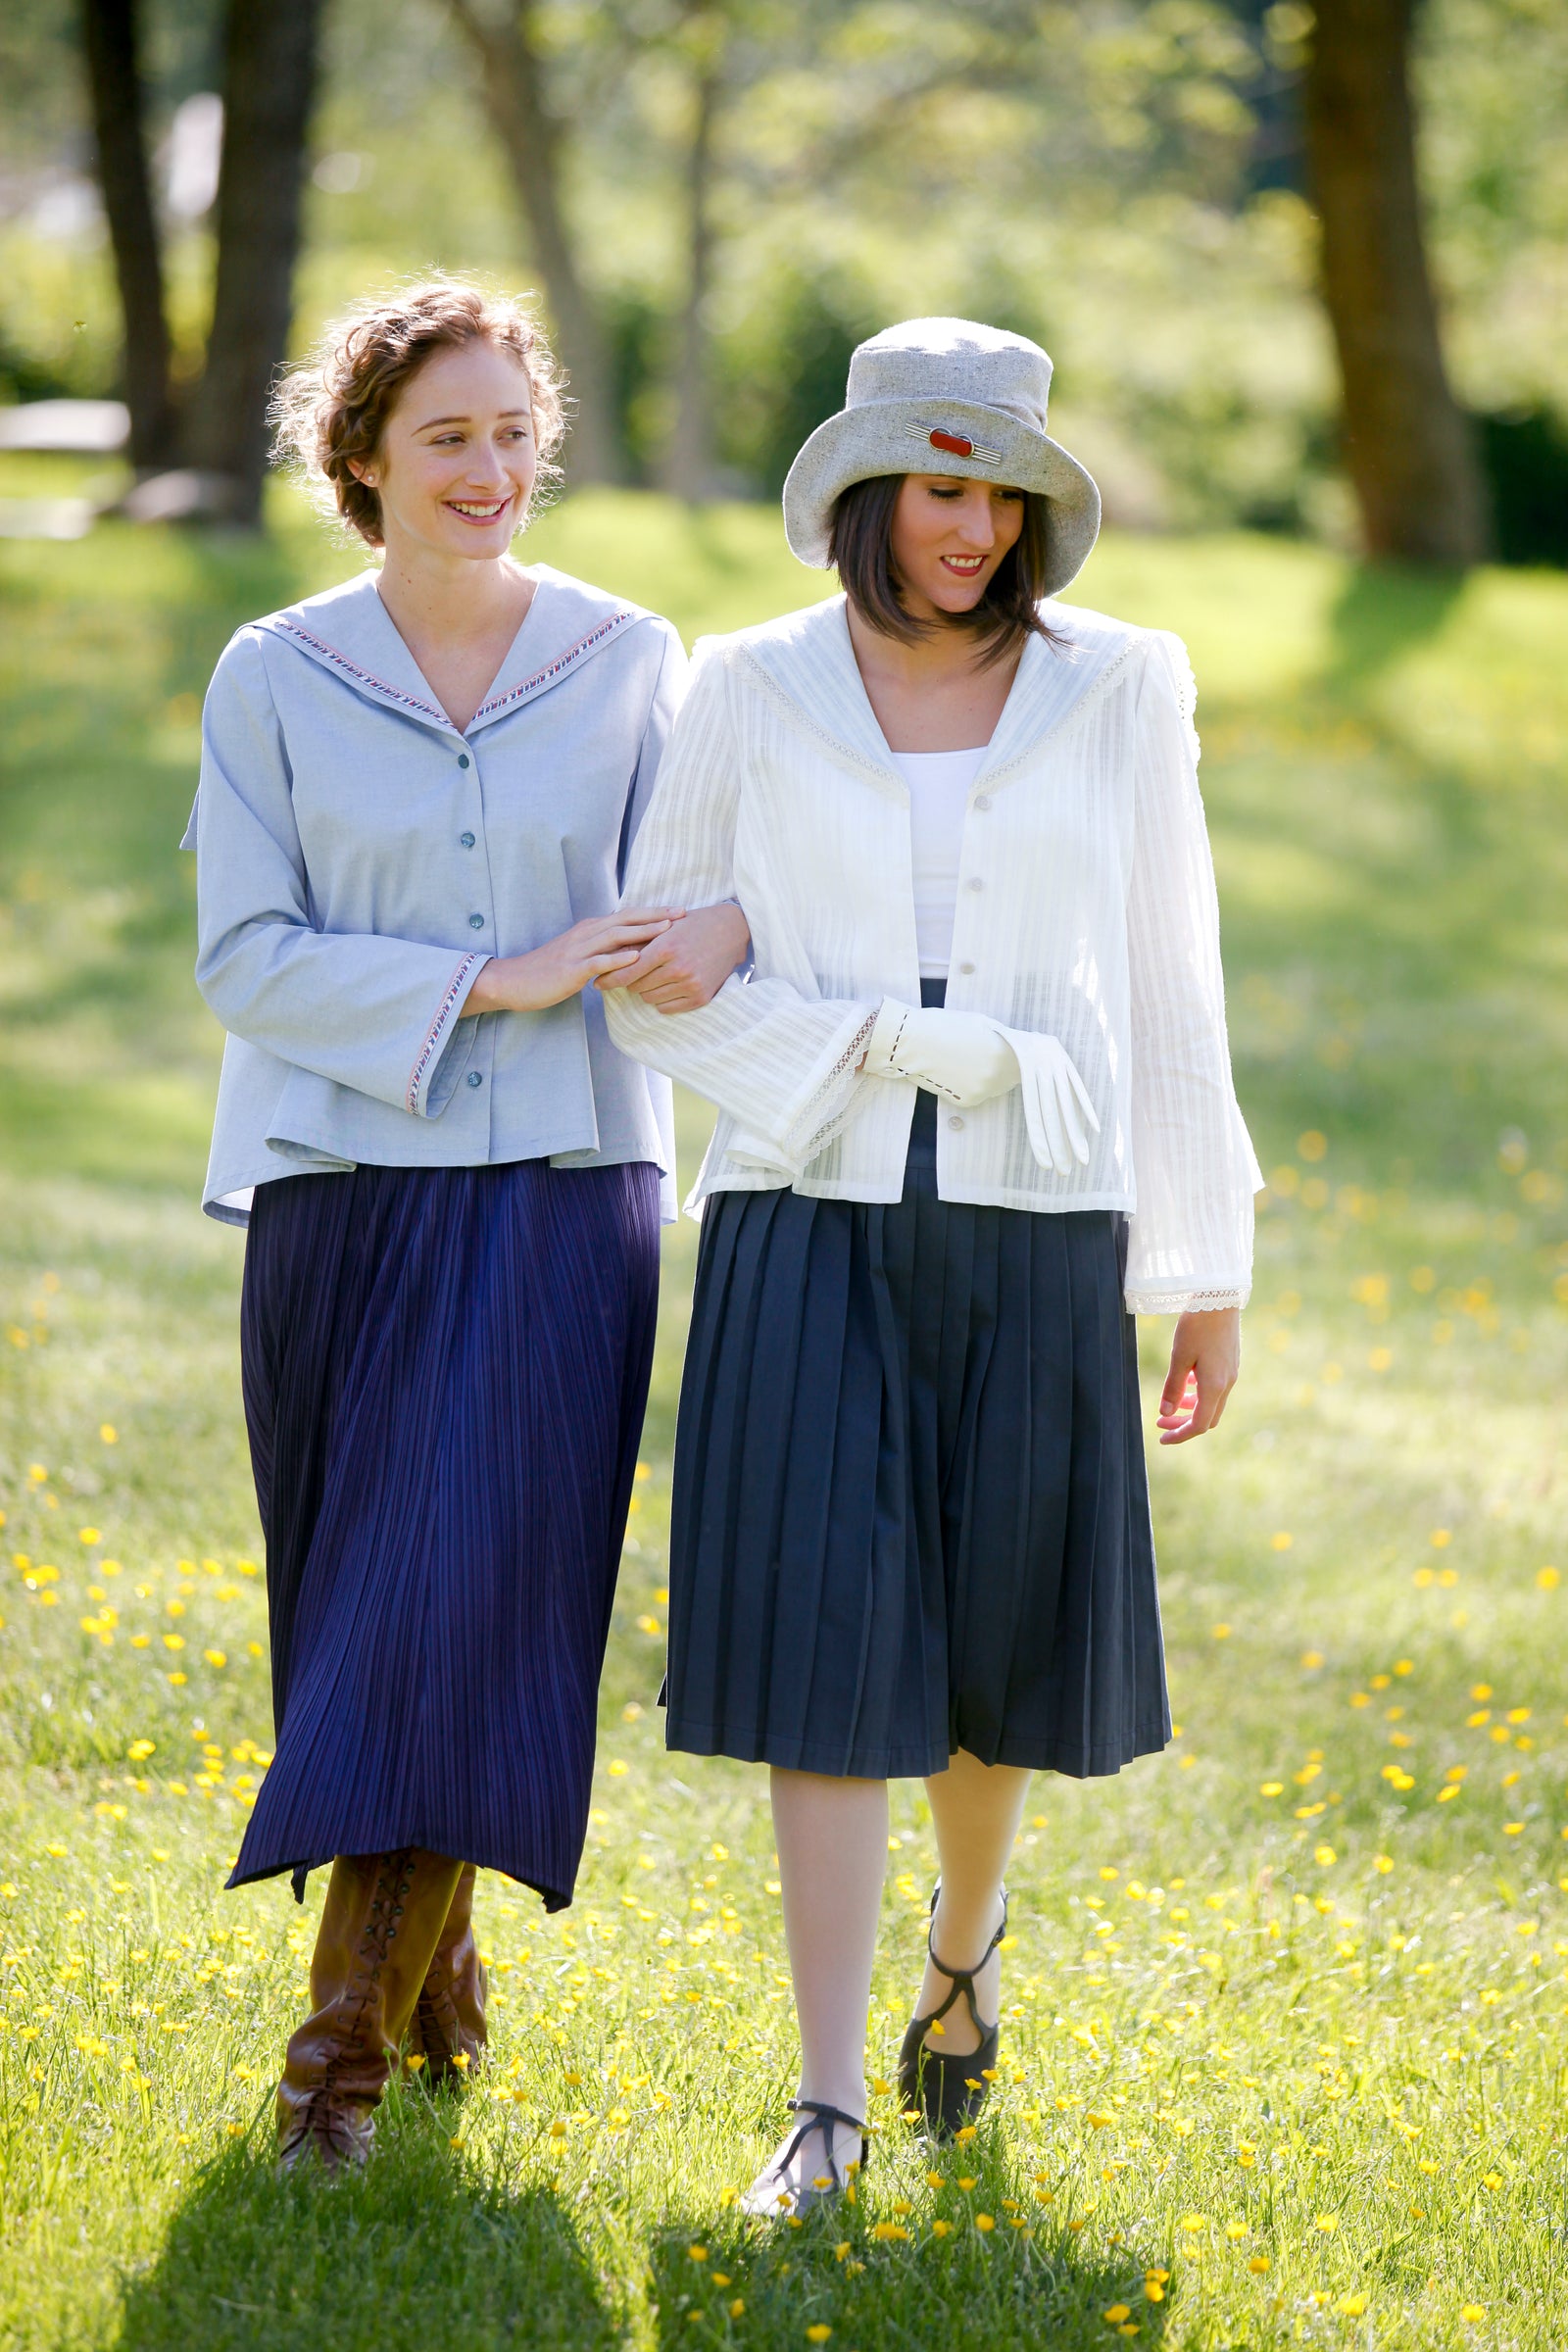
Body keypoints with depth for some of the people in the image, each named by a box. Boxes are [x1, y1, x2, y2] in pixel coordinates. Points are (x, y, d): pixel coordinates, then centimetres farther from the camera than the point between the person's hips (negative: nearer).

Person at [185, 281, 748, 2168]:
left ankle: (349, 2033, -7)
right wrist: (490, 981, -15)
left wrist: (715, 929, -21)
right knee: (360, 1607, 6)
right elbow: (245, 953, -3)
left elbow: (688, 882, 5)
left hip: (563, 1193, 0)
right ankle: (435, 1964, 27)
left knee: (465, 1608, -9)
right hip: (347, 1185, 0)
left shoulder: (629, 660, 5)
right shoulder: (275, 681, 3)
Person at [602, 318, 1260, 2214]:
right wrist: (898, 1052, -10)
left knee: (1000, 1636, 8)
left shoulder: (1117, 690, 4)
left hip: (1034, 1235, 1)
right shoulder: (753, 693, 2)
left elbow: (1168, 991, 8)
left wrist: (1210, 1275, 7)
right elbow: (657, 979, 3)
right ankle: (827, 2104, -5)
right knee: (831, 1644, -7)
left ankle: (965, 1943, 40)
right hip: (814, 1225, -1)